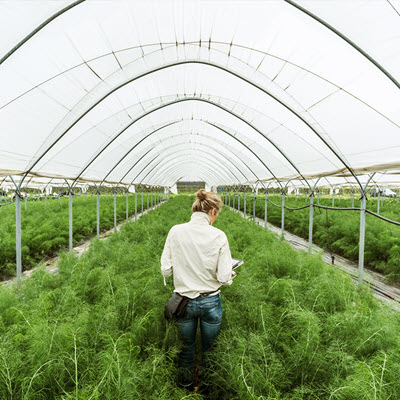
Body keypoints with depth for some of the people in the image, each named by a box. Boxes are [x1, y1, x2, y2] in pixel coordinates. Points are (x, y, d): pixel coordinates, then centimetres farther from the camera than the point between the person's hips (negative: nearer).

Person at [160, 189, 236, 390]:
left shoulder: (176, 231, -13)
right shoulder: (218, 236, -17)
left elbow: (165, 270, -8)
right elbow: (224, 277, -15)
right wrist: (231, 275, 7)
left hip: (184, 300, 2)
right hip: (210, 301, -1)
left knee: (186, 346, 27)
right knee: (209, 349, 25)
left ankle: (185, 384, 51)